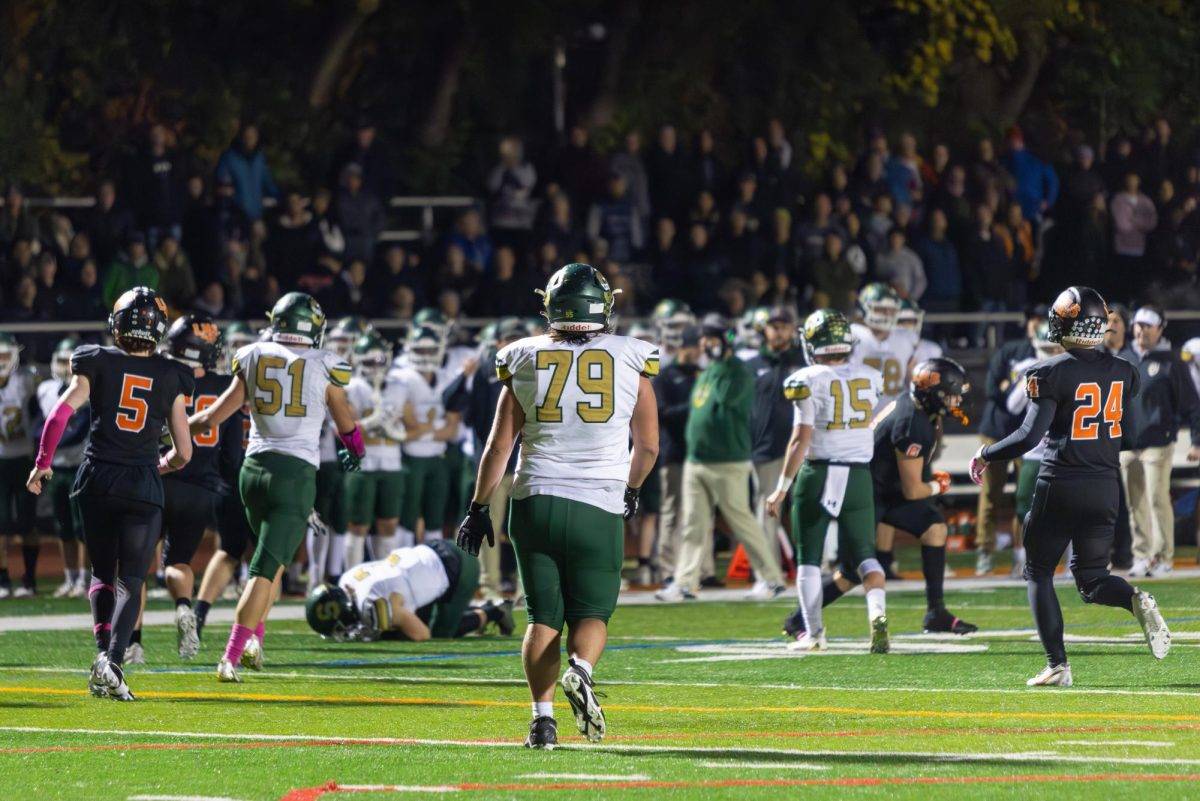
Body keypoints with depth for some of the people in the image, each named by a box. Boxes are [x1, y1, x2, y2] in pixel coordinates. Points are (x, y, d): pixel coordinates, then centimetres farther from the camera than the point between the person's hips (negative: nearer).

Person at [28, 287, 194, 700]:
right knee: (130, 581, 2)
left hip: (97, 480, 1)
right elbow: (183, 453, 8)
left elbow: (61, 412, -8)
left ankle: (104, 648, -1)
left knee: (102, 574, 17)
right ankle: (112, 660, -19)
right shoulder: (171, 379, 6)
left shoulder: (97, 364, 2)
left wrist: (43, 463, 4)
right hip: (143, 487, -1)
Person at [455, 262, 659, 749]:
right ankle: (581, 668, -24)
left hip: (536, 502, 1)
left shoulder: (525, 361, 3)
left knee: (543, 614, 8)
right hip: (599, 506, -1)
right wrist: (632, 490, 30)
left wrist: (478, 509, 14)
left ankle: (542, 715, -7)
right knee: (591, 611, 8)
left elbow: (499, 444, 5)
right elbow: (648, 445, 11)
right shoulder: (629, 360, 2)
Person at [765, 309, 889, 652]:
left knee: (808, 556, 9)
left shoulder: (809, 380, -10)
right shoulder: (869, 378, 3)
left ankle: (813, 633, 7)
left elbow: (801, 439, -12)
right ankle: (878, 615, -15)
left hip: (818, 473, -3)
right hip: (859, 474, 3)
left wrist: (782, 488, -6)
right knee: (863, 554, 9)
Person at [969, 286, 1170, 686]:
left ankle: (1057, 665, 2)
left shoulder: (1054, 373, -13)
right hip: (1105, 486, 5)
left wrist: (985, 454, -2)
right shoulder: (1123, 372, 4)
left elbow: (1029, 435, -17)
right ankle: (1137, 601, -17)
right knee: (1091, 579, 15)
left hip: (1059, 487, -5)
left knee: (1038, 574, 11)